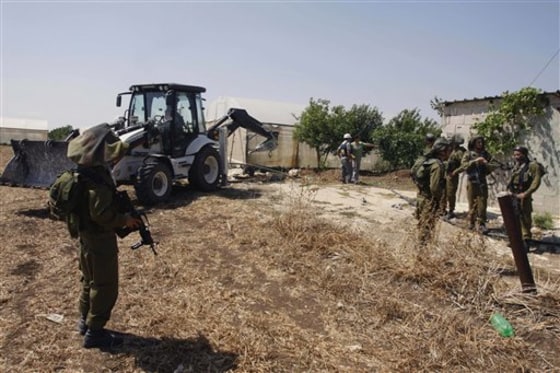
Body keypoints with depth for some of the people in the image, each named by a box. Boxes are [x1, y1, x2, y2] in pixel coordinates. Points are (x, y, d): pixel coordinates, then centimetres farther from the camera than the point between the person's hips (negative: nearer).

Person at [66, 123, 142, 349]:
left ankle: (85, 321, 38)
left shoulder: (86, 171, 5)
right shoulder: (97, 179, -27)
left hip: (87, 236, 10)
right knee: (105, 286, 3)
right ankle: (94, 332, 14)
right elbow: (101, 214, -29)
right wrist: (125, 220, -15)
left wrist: (121, 215, 10)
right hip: (100, 239, -10)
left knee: (91, 280, 23)